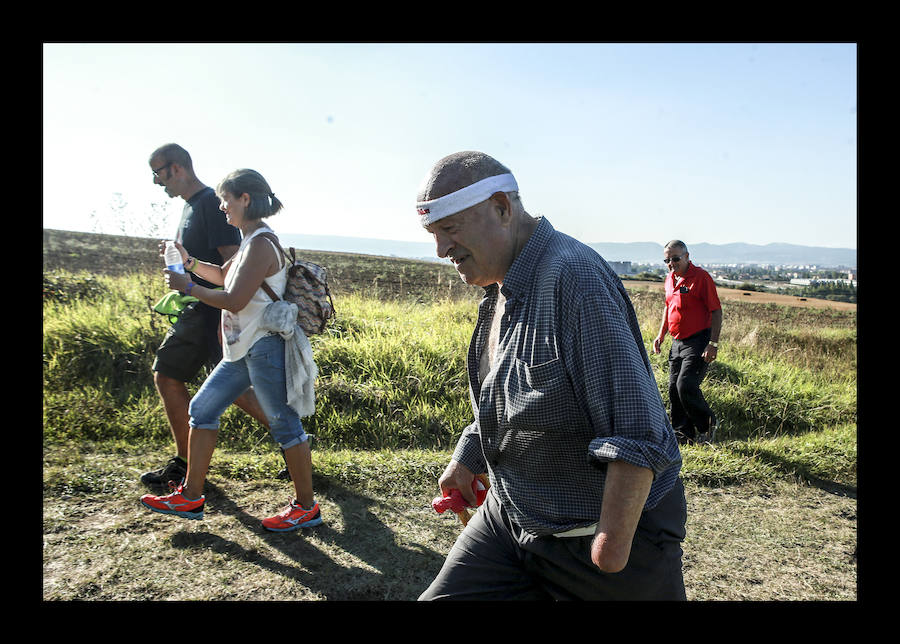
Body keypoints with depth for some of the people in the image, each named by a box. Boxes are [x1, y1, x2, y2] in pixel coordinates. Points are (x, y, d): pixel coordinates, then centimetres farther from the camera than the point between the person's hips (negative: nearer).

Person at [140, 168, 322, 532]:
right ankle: (191, 497, 23)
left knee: (284, 424, -3)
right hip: (242, 350, 11)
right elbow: (223, 275, 30)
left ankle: (306, 507, 9)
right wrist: (188, 262, 17)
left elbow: (235, 300, -20)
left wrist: (188, 287, -8)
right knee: (203, 409, 13)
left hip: (265, 348, -11)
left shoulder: (261, 245, -16)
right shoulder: (251, 242, 16)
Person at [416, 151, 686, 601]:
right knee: (443, 596, 7)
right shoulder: (499, 288, 6)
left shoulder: (573, 276, -25)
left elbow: (636, 433, -27)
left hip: (610, 530, -7)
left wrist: (613, 544, -21)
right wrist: (466, 460, 15)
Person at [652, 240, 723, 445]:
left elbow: (716, 311, -12)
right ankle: (684, 434, 18)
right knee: (674, 388, 6)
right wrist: (661, 334, 19)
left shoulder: (701, 277, -11)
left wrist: (713, 344, -18)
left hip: (698, 342, -8)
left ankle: (708, 424, 10)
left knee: (686, 386, -15)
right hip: (677, 342, 8)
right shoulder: (670, 279, 12)